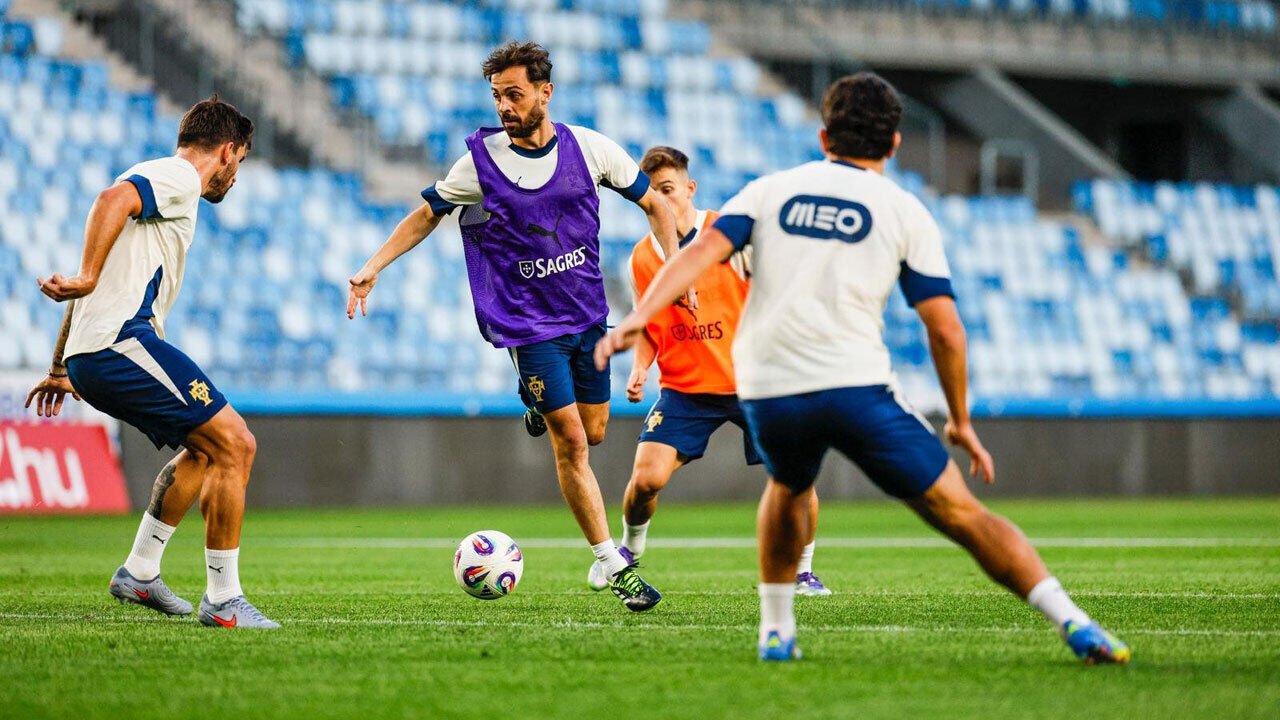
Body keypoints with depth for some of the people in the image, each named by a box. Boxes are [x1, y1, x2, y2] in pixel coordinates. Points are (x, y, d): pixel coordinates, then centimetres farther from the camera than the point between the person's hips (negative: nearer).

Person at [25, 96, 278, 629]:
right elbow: (112, 199, -23)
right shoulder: (178, 179, -1)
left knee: (204, 447, 22)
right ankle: (223, 600, -7)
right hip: (122, 342, -10)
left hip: (91, 357, 10)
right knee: (235, 444, -9)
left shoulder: (163, 179, 30)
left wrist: (61, 367, 36)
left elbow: (92, 289, 34)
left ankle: (139, 573, 21)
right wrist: (87, 280, -29)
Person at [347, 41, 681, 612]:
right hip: (529, 322, -3)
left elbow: (653, 203, 7)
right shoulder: (481, 161, -10)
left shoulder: (588, 148, -5)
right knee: (571, 443, -9)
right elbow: (427, 215, 5)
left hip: (587, 313, 3)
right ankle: (615, 567, -3)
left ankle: (542, 407, 44)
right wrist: (373, 267, -4)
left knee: (592, 433, 10)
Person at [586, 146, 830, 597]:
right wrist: (639, 370, -2)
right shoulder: (641, 259, 2)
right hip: (685, 387, 2)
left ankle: (802, 572, 13)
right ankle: (630, 550, 18)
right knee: (647, 476, -15)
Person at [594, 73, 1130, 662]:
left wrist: (638, 316, -8)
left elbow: (703, 250, 0)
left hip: (766, 392, 3)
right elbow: (945, 329, 3)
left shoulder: (771, 190, 16)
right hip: (854, 388, -3)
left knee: (789, 489, 35)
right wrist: (960, 423, 13)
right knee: (961, 513, 0)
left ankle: (775, 631, 34)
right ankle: (1074, 626, -9)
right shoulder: (905, 213, 9)